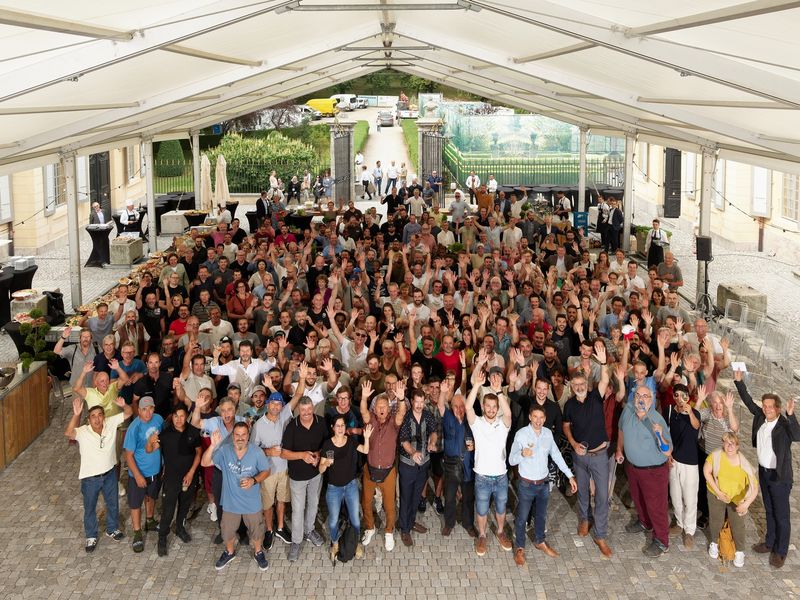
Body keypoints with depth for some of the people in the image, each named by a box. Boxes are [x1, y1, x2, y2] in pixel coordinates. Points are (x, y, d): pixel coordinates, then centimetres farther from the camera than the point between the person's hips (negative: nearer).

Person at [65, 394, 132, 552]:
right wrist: (76, 415, -55)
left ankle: (112, 529, 50)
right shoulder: (83, 432, -24)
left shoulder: (111, 423, -15)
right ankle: (91, 537, 42)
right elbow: (68, 433, -43)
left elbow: (129, 413, -14)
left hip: (110, 474, 3)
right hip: (90, 478, -3)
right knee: (90, 508, 18)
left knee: (113, 503, 24)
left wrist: (123, 405, -37)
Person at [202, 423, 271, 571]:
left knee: (255, 530, 20)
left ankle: (258, 552, 48)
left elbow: (266, 471, -6)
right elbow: (205, 463, -23)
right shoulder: (224, 451, -17)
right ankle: (229, 552, 50)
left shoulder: (256, 452, -18)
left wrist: (254, 480, -26)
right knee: (228, 530, 22)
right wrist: (213, 445, -38)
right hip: (231, 502, 1)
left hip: (252, 503, -1)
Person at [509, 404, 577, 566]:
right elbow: (511, 461, -21)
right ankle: (520, 548, 30)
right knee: (522, 518, 11)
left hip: (544, 484, 4)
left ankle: (540, 541, 46)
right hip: (526, 485, -4)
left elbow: (556, 455, 6)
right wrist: (522, 454, -43)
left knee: (541, 515, 23)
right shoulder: (521, 434, -20)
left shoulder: (548, 433, -6)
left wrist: (570, 475, 5)